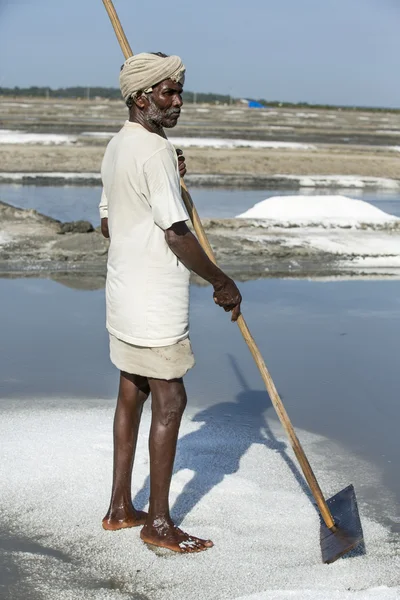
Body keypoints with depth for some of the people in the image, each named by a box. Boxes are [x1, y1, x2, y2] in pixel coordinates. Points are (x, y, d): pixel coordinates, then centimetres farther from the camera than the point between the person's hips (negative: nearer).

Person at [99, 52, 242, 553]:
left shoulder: (117, 147, 12)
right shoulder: (153, 150, -19)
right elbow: (176, 233, -21)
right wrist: (223, 283, -10)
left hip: (125, 296, 10)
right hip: (154, 304, -10)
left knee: (131, 395, 15)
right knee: (169, 402, -1)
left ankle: (120, 507, 25)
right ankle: (158, 522, 9)